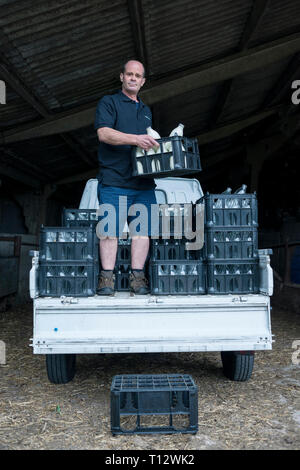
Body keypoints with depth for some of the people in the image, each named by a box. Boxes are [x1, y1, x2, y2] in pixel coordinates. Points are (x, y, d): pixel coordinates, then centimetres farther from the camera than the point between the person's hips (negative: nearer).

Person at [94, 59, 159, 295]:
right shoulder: (109, 102, 9)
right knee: (110, 229, -7)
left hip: (143, 181, 5)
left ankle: (137, 276, 2)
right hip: (114, 180, -5)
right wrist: (135, 139, -21)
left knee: (142, 229, -2)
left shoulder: (146, 110, 28)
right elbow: (103, 133, -9)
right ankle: (107, 277, -2)